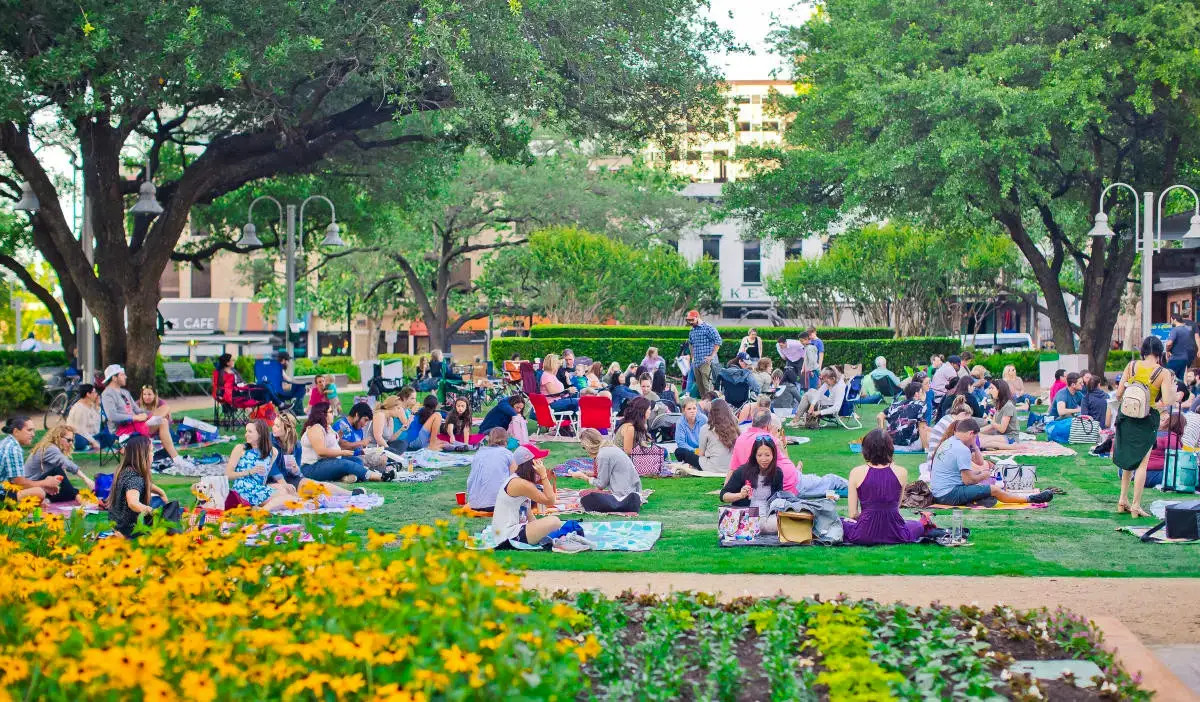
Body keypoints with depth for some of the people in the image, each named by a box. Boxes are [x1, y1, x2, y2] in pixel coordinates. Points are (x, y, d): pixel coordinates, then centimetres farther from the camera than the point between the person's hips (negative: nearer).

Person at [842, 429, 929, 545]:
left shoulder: (857, 472, -9)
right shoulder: (901, 472, -4)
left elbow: (852, 514, -5)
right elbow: (897, 506, 6)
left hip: (866, 535, -3)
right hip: (894, 535, 3)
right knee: (918, 524, 36)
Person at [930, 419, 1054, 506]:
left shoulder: (947, 443, 12)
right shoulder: (962, 449, -17)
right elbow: (968, 480, -17)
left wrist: (978, 470, 17)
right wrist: (984, 475, 0)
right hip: (950, 495, -10)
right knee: (994, 490, -5)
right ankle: (1030, 499, 8)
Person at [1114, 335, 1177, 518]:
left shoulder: (1132, 366, -4)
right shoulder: (1163, 373, -12)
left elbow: (1119, 394, -2)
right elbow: (1167, 401, -17)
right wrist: (1173, 389, 2)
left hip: (1126, 416, 4)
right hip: (1147, 420, -4)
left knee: (1129, 461, 18)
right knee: (1142, 463, 4)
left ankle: (1123, 500, 20)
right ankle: (1136, 506, 4)